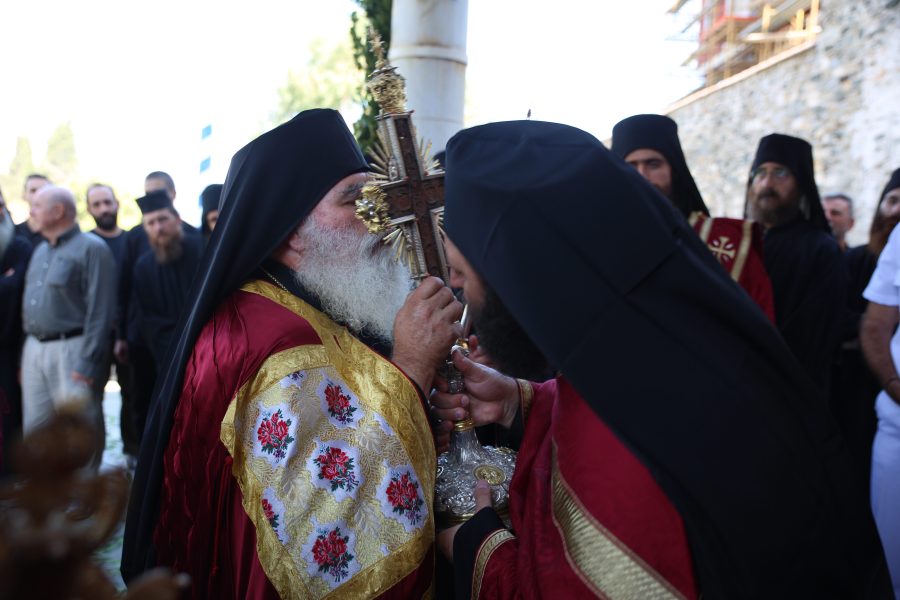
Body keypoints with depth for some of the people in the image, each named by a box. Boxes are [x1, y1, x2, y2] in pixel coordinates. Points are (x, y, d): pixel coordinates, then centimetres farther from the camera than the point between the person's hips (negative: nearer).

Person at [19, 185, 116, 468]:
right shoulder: (40, 251, 18)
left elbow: (100, 311, -14)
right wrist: (26, 353, 12)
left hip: (71, 350, -8)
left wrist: (87, 363, -19)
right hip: (35, 349, 8)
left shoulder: (91, 248, -8)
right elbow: (29, 302, 20)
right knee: (34, 429, 11)